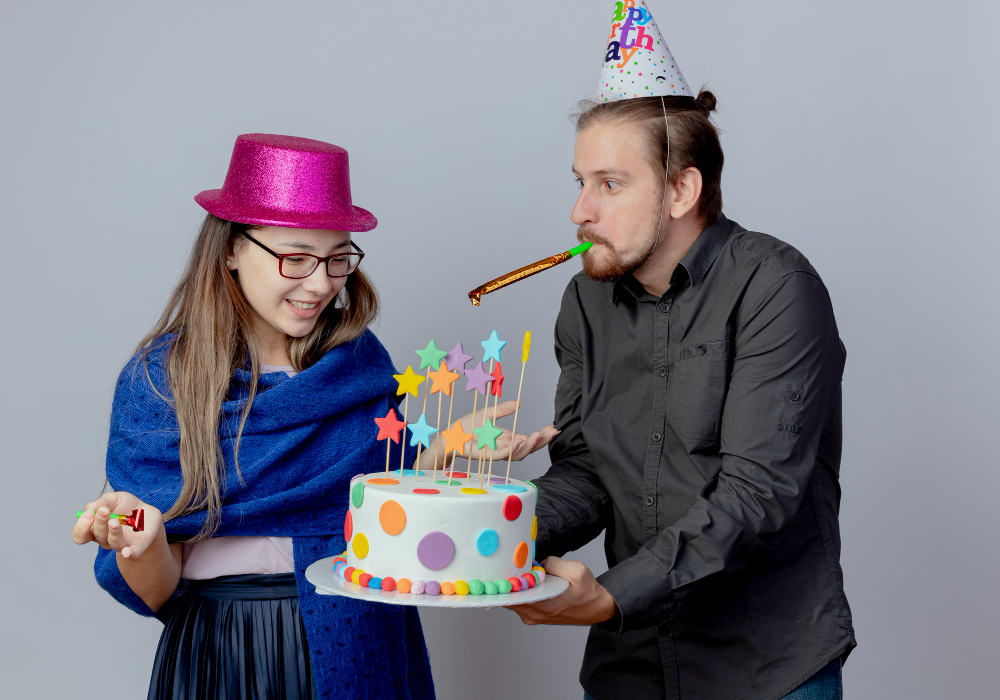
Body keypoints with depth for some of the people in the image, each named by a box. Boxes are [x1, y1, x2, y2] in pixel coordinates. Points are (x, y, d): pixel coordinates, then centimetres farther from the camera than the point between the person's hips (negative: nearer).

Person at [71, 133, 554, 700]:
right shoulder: (157, 378, -9)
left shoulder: (361, 360, -3)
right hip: (222, 652, -2)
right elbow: (155, 593, -10)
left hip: (359, 652, 2)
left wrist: (447, 449, -8)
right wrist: (140, 542, -30)